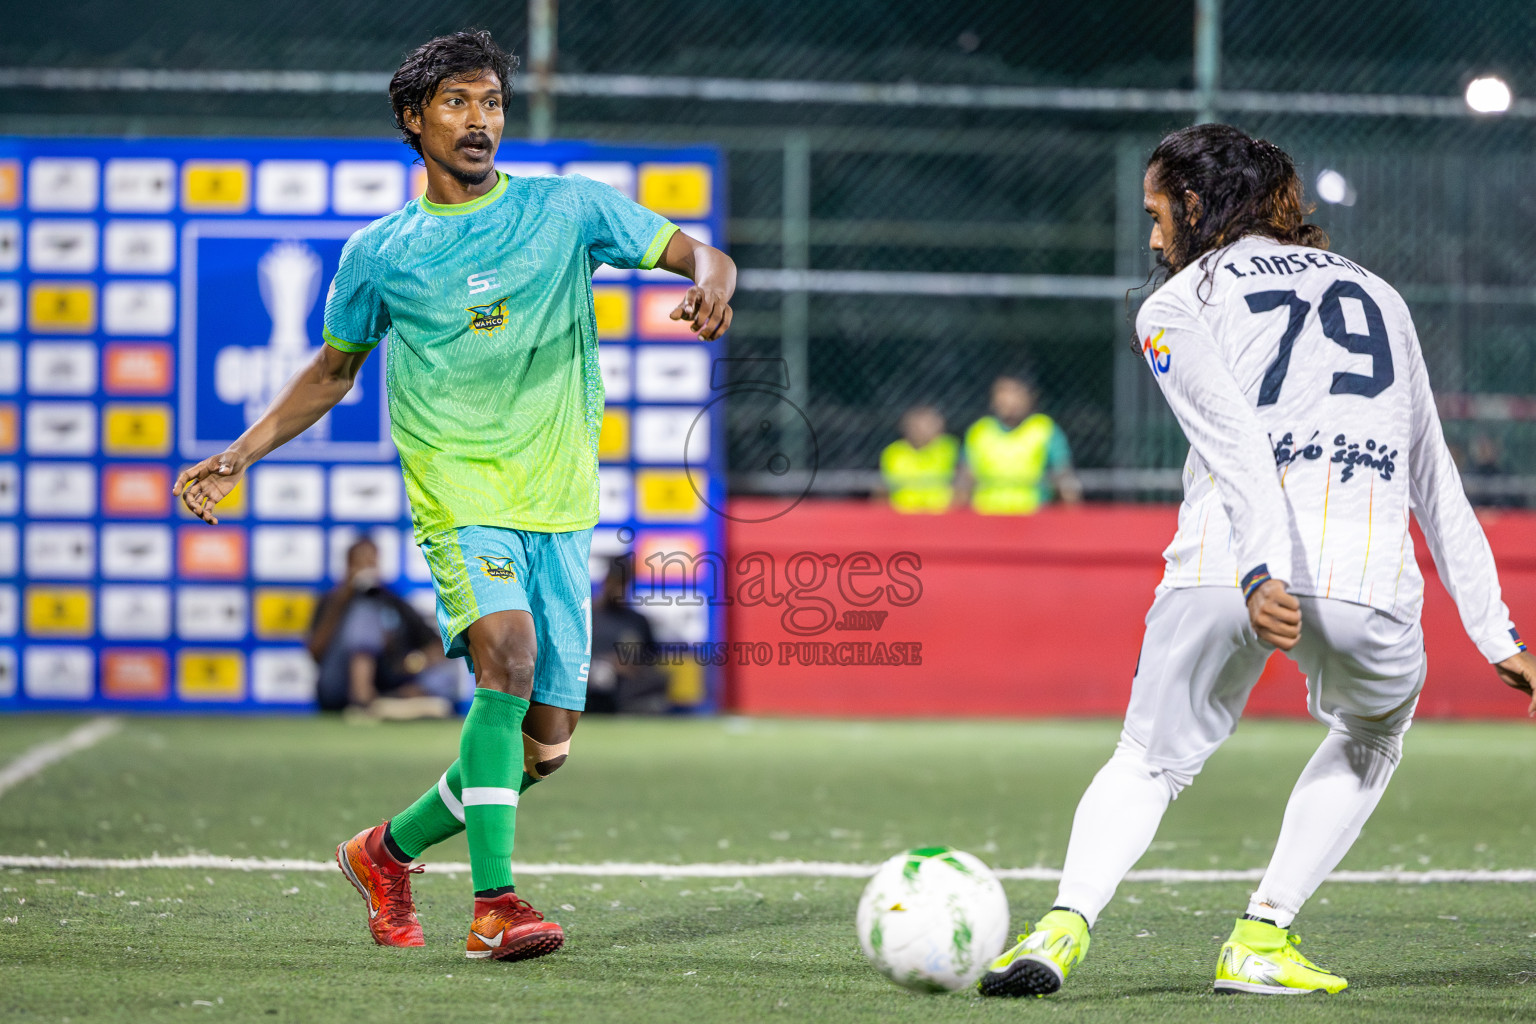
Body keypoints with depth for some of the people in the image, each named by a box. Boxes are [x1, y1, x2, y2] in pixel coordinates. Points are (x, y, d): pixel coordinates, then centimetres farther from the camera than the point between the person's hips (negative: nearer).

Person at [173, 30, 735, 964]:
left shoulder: (566, 208, 6)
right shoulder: (380, 252, 7)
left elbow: (697, 253, 4)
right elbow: (332, 373, 20)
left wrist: (712, 283, -20)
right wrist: (239, 455, 10)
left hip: (559, 500, 2)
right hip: (458, 491, -2)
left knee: (547, 744, 2)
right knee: (508, 653, -29)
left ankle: (389, 851, 26)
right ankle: (495, 903, -31)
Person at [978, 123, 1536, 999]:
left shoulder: (1178, 306, 13)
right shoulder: (1376, 293, 26)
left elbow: (1233, 441, -7)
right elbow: (1435, 478, 24)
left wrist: (1262, 570, -20)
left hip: (1230, 562, -2)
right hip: (1366, 572, 2)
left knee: (1151, 760, 16)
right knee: (1372, 736, 31)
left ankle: (1066, 922, -10)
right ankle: (1262, 939, 18)